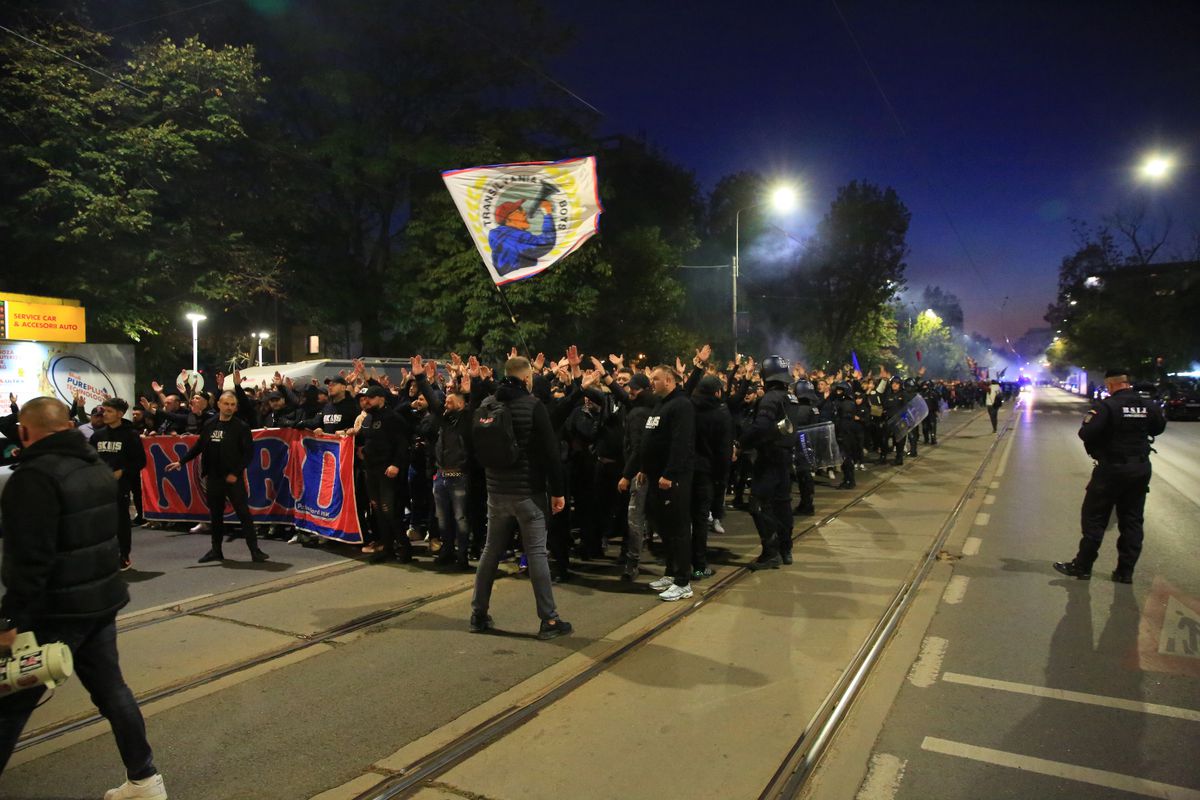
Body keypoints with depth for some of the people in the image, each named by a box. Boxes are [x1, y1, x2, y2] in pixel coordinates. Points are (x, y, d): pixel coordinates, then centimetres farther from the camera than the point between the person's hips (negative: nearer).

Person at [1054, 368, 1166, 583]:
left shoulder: (1106, 406, -18)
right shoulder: (1149, 406, 1)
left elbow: (1086, 432, -23)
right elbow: (1159, 427, 19)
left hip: (1111, 469, -5)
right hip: (1141, 469, 6)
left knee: (1094, 519, 4)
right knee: (1132, 521, 13)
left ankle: (1082, 566, 10)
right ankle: (1125, 571, 17)